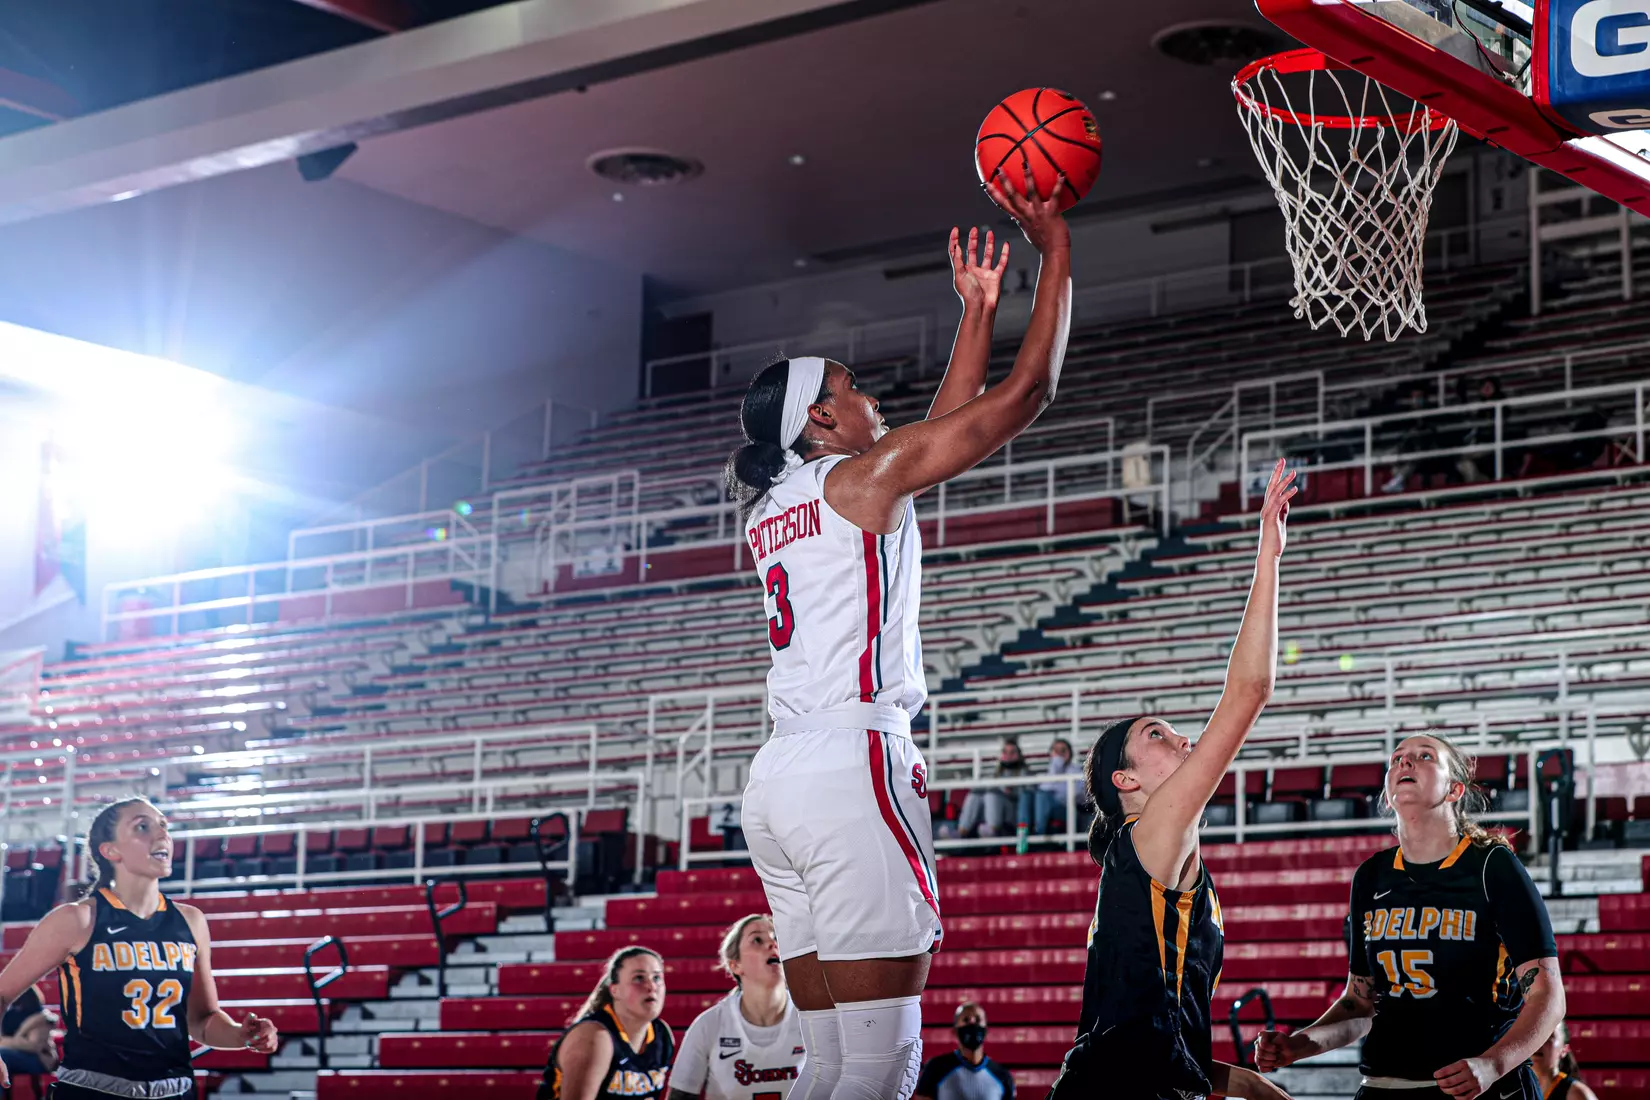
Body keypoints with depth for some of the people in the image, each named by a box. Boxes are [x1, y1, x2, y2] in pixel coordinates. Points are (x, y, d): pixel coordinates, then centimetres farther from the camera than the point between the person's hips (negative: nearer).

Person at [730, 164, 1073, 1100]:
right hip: (853, 765, -9)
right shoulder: (861, 478, 0)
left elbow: (945, 427, 34)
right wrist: (1055, 250, 10)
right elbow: (1026, 393, 1)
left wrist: (977, 310, 37)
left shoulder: (770, 506, 22)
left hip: (777, 778, 9)